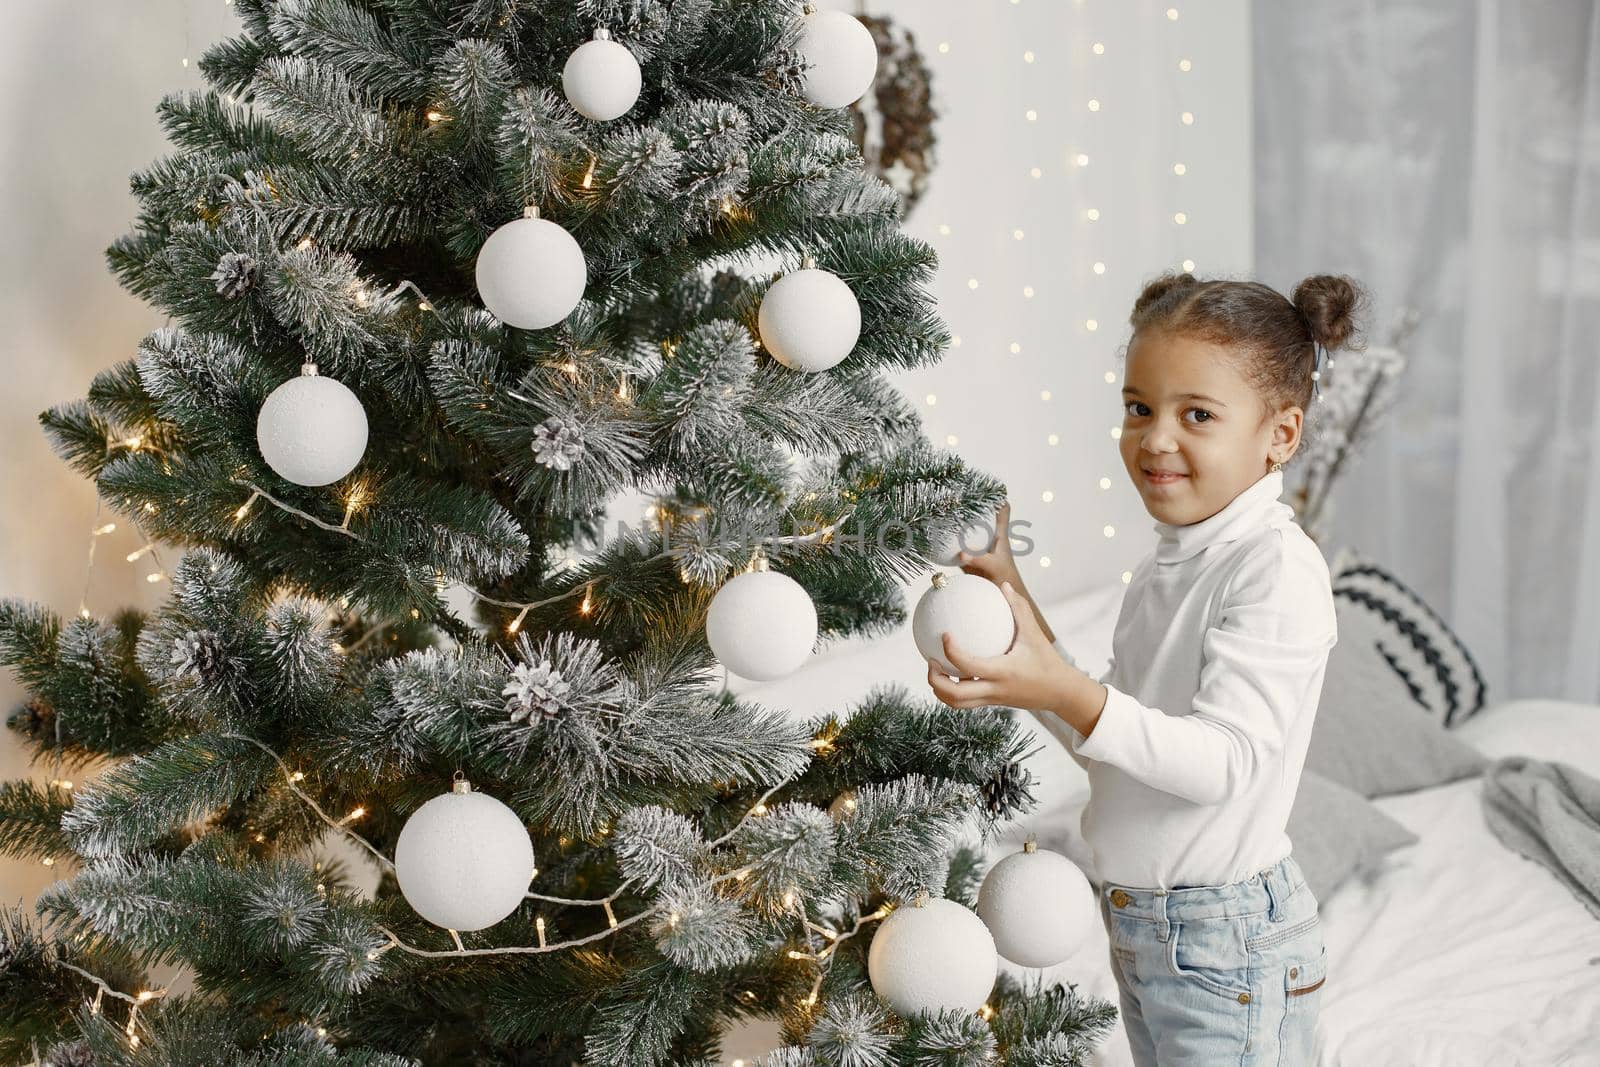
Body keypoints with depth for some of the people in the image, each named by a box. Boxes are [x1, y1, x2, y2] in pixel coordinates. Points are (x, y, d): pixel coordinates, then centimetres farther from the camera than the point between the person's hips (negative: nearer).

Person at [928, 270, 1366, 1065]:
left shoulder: (1279, 567, -18)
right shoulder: (1166, 566, 9)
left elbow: (1226, 759, -26)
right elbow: (1112, 747, 9)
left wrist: (1064, 694, -36)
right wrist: (1016, 605, 5)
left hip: (1228, 947, -8)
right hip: (1139, 931, 8)